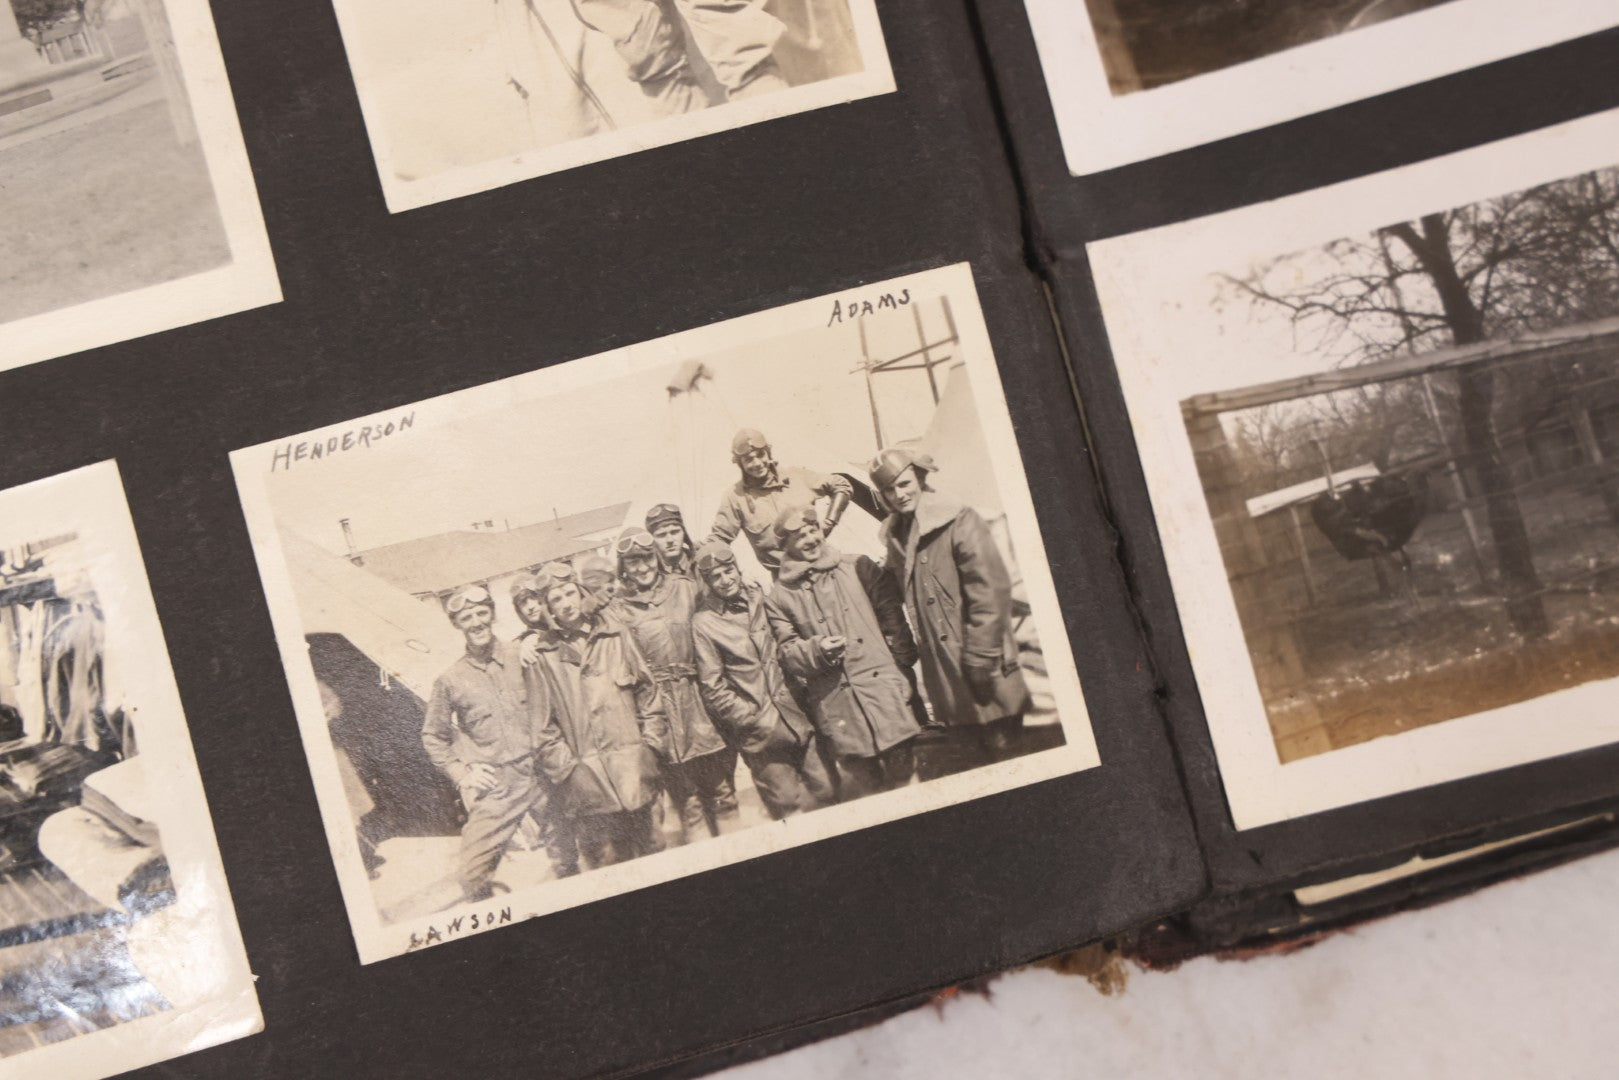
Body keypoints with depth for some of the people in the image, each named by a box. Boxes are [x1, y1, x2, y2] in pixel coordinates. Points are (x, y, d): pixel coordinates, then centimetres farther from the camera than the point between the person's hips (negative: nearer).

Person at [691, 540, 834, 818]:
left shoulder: (759, 599, 8)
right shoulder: (703, 623, -7)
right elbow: (713, 689, -7)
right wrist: (756, 720, -10)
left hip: (797, 721, 5)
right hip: (761, 735, -4)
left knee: (827, 793, 4)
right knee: (790, 808, -2)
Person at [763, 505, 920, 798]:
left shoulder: (858, 568, 11)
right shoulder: (779, 598, 9)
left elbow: (892, 617, 10)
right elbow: (786, 654, 5)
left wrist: (902, 667, 2)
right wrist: (816, 651, -14)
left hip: (885, 692, 1)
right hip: (839, 713, -1)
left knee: (903, 779, -1)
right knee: (859, 789, -2)